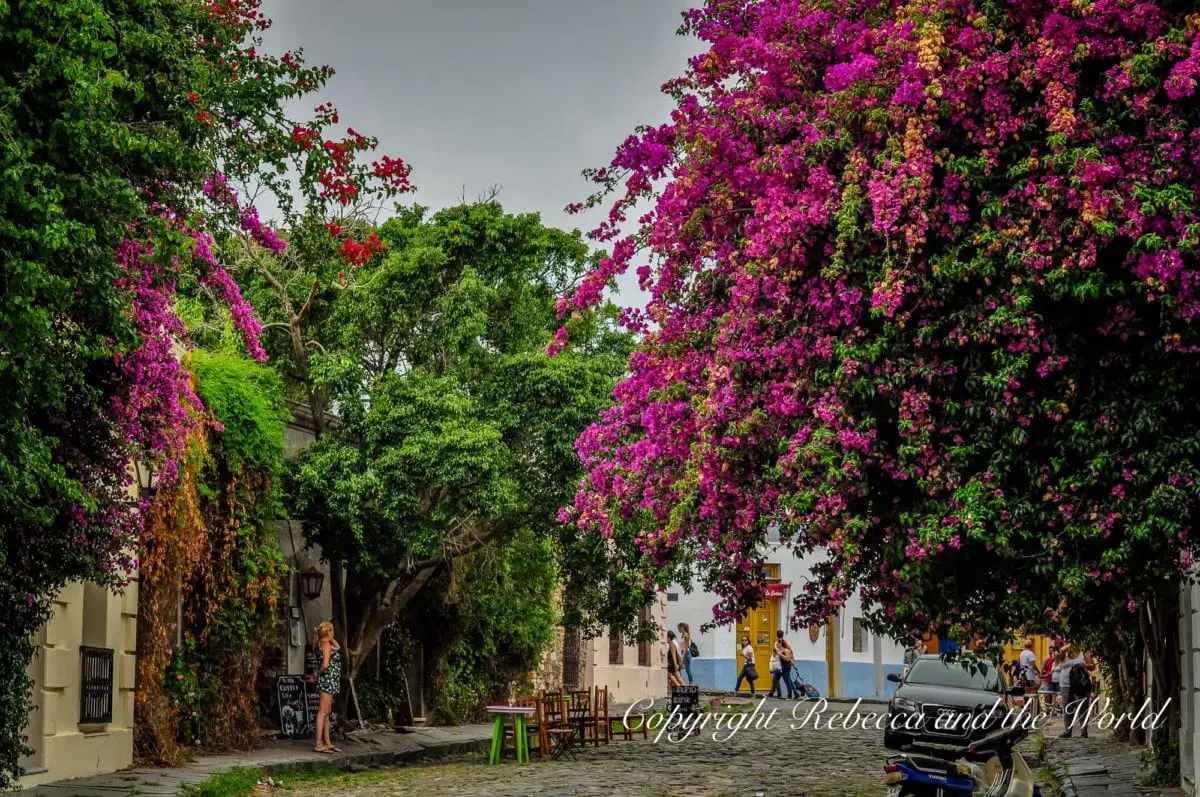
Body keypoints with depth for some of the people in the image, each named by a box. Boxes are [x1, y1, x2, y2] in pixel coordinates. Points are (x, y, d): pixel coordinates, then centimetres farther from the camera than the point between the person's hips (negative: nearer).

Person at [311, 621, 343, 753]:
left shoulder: (324, 643, 12)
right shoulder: (326, 644, -14)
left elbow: (338, 647, 31)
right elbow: (325, 664, -24)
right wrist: (317, 675, -9)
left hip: (330, 681, 10)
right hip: (328, 679, -10)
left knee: (327, 712, 12)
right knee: (323, 712, -9)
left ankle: (327, 742, 17)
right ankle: (318, 744, -10)